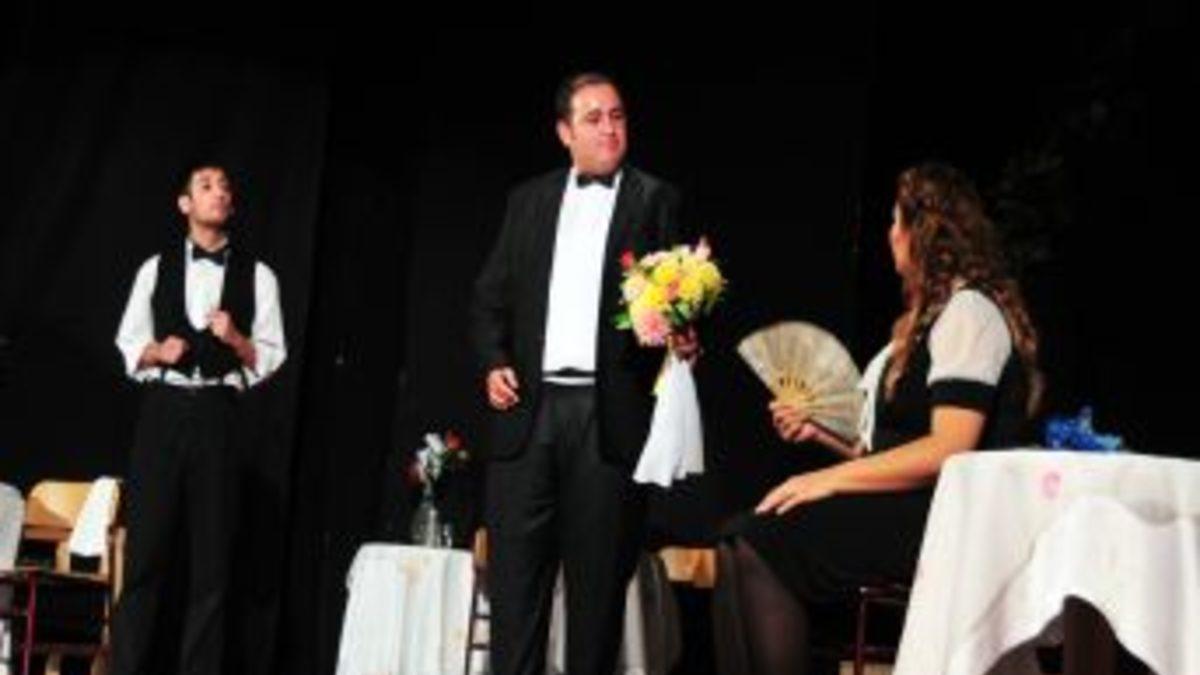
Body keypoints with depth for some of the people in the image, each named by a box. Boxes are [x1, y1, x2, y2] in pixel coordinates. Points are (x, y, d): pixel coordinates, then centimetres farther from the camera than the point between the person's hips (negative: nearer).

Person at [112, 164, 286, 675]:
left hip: (216, 414, 0)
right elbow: (128, 343, 11)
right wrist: (157, 350, -8)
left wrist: (235, 340, -12)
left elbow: (271, 356, 6)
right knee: (146, 546, -2)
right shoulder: (156, 268, 10)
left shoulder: (257, 276, 8)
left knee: (211, 553, 2)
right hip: (162, 409, 0)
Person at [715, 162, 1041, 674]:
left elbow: (946, 450, -18)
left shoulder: (968, 311, -7)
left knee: (760, 546, -24)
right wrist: (821, 431, 17)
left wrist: (831, 479, -16)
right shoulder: (933, 314, 23)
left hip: (941, 516, -9)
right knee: (741, 542, -9)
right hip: (908, 510, 9)